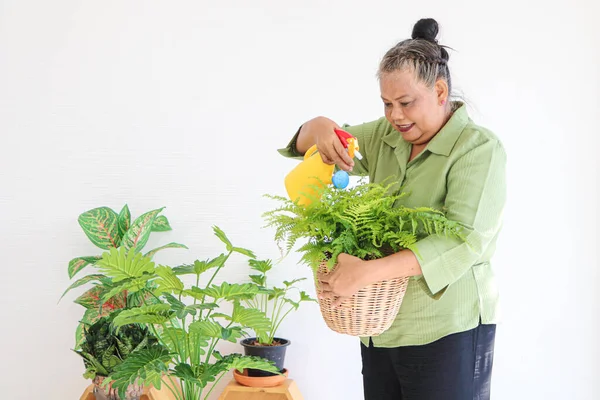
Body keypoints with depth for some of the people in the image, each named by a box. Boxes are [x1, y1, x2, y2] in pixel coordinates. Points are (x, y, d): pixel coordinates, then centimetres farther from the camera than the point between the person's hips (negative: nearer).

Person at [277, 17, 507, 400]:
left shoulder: (479, 149, -12)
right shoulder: (384, 137, 7)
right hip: (380, 327, 6)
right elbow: (304, 147, 13)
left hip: (447, 335, -6)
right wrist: (319, 128, -13)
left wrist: (368, 272, -33)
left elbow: (465, 240, -24)